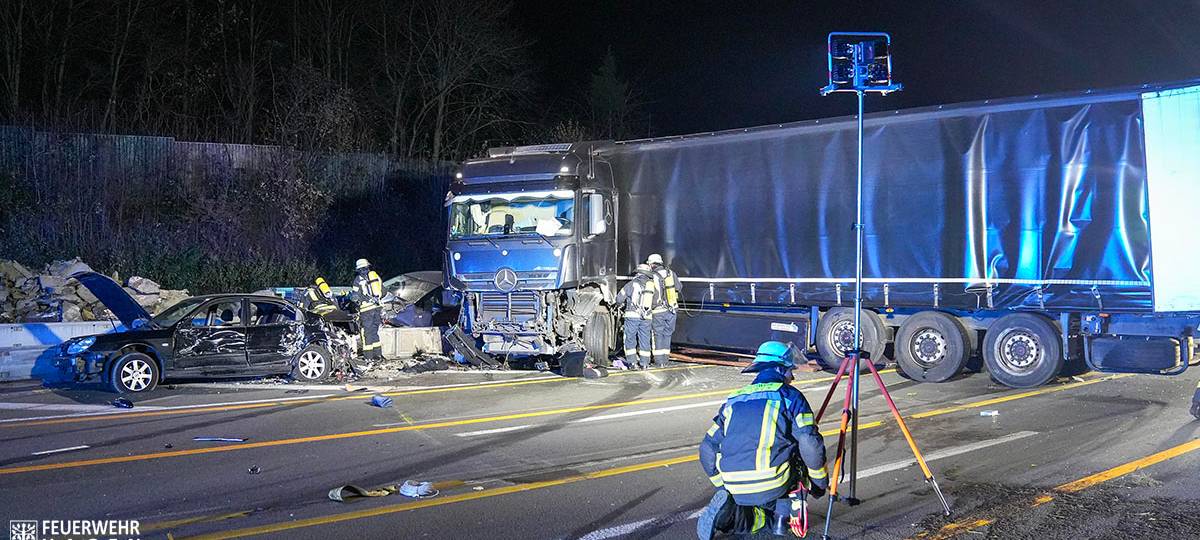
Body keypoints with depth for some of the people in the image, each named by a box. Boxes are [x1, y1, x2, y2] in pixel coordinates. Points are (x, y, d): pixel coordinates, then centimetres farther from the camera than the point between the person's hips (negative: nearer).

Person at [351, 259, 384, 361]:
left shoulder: (359, 279, -5)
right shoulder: (376, 276, 11)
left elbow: (355, 296, -8)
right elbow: (383, 292, 14)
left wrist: (350, 295, 13)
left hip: (366, 308, -5)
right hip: (377, 307, 5)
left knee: (367, 331, 1)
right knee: (375, 330, 14)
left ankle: (368, 355, 2)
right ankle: (378, 353, 15)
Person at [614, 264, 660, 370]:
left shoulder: (633, 283, -4)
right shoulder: (653, 285, 7)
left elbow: (619, 298, 0)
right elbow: (656, 302, 15)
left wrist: (622, 304, 21)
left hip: (632, 315, -3)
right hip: (646, 317, 3)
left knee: (630, 339, 5)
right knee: (644, 340, 12)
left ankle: (633, 362, 1)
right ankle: (644, 363, 13)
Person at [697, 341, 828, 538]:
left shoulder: (734, 399, 19)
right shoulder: (790, 396, 6)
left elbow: (707, 451, 17)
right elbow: (811, 445, -4)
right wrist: (820, 483, 12)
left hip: (736, 490, 4)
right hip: (773, 486, -3)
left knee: (760, 516, 30)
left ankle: (729, 512, -2)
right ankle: (782, 515, 8)